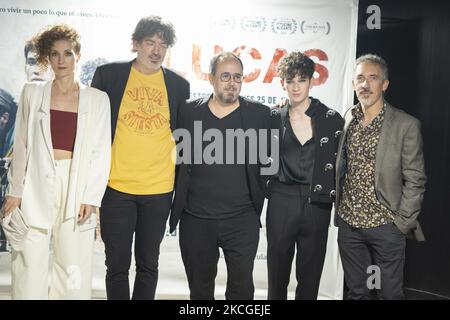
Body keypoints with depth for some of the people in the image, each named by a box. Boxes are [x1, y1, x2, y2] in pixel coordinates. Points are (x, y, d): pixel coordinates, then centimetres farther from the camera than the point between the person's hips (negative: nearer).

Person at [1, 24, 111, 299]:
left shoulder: (97, 99, 5)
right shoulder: (32, 94, 8)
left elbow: (101, 153, 3)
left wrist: (91, 197, -5)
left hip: (77, 186, 0)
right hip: (37, 185, 1)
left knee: (74, 268, 1)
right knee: (30, 267, 1)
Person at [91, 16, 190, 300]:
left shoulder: (179, 85, 5)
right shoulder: (108, 74, 0)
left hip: (159, 190, 1)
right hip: (117, 187, -1)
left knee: (148, 264, 12)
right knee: (117, 265, 7)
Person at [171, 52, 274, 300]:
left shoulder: (259, 114, 2)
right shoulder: (190, 111, 4)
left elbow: (267, 162, 6)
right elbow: (179, 158, 9)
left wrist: (258, 202, 2)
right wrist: (177, 208, 6)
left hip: (242, 220, -1)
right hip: (195, 219, 1)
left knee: (241, 287, 5)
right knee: (200, 288, 14)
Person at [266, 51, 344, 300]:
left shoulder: (331, 119, 0)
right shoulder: (273, 118, 4)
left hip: (317, 204, 0)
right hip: (281, 203, 1)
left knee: (310, 278, 10)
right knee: (277, 274, 9)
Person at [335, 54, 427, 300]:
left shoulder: (406, 125, -9)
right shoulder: (347, 119, 4)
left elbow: (415, 181, -7)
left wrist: (403, 223, -10)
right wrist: (338, 210, 7)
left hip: (385, 226, -3)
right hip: (348, 223, 4)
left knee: (390, 293, 11)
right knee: (356, 291, 16)